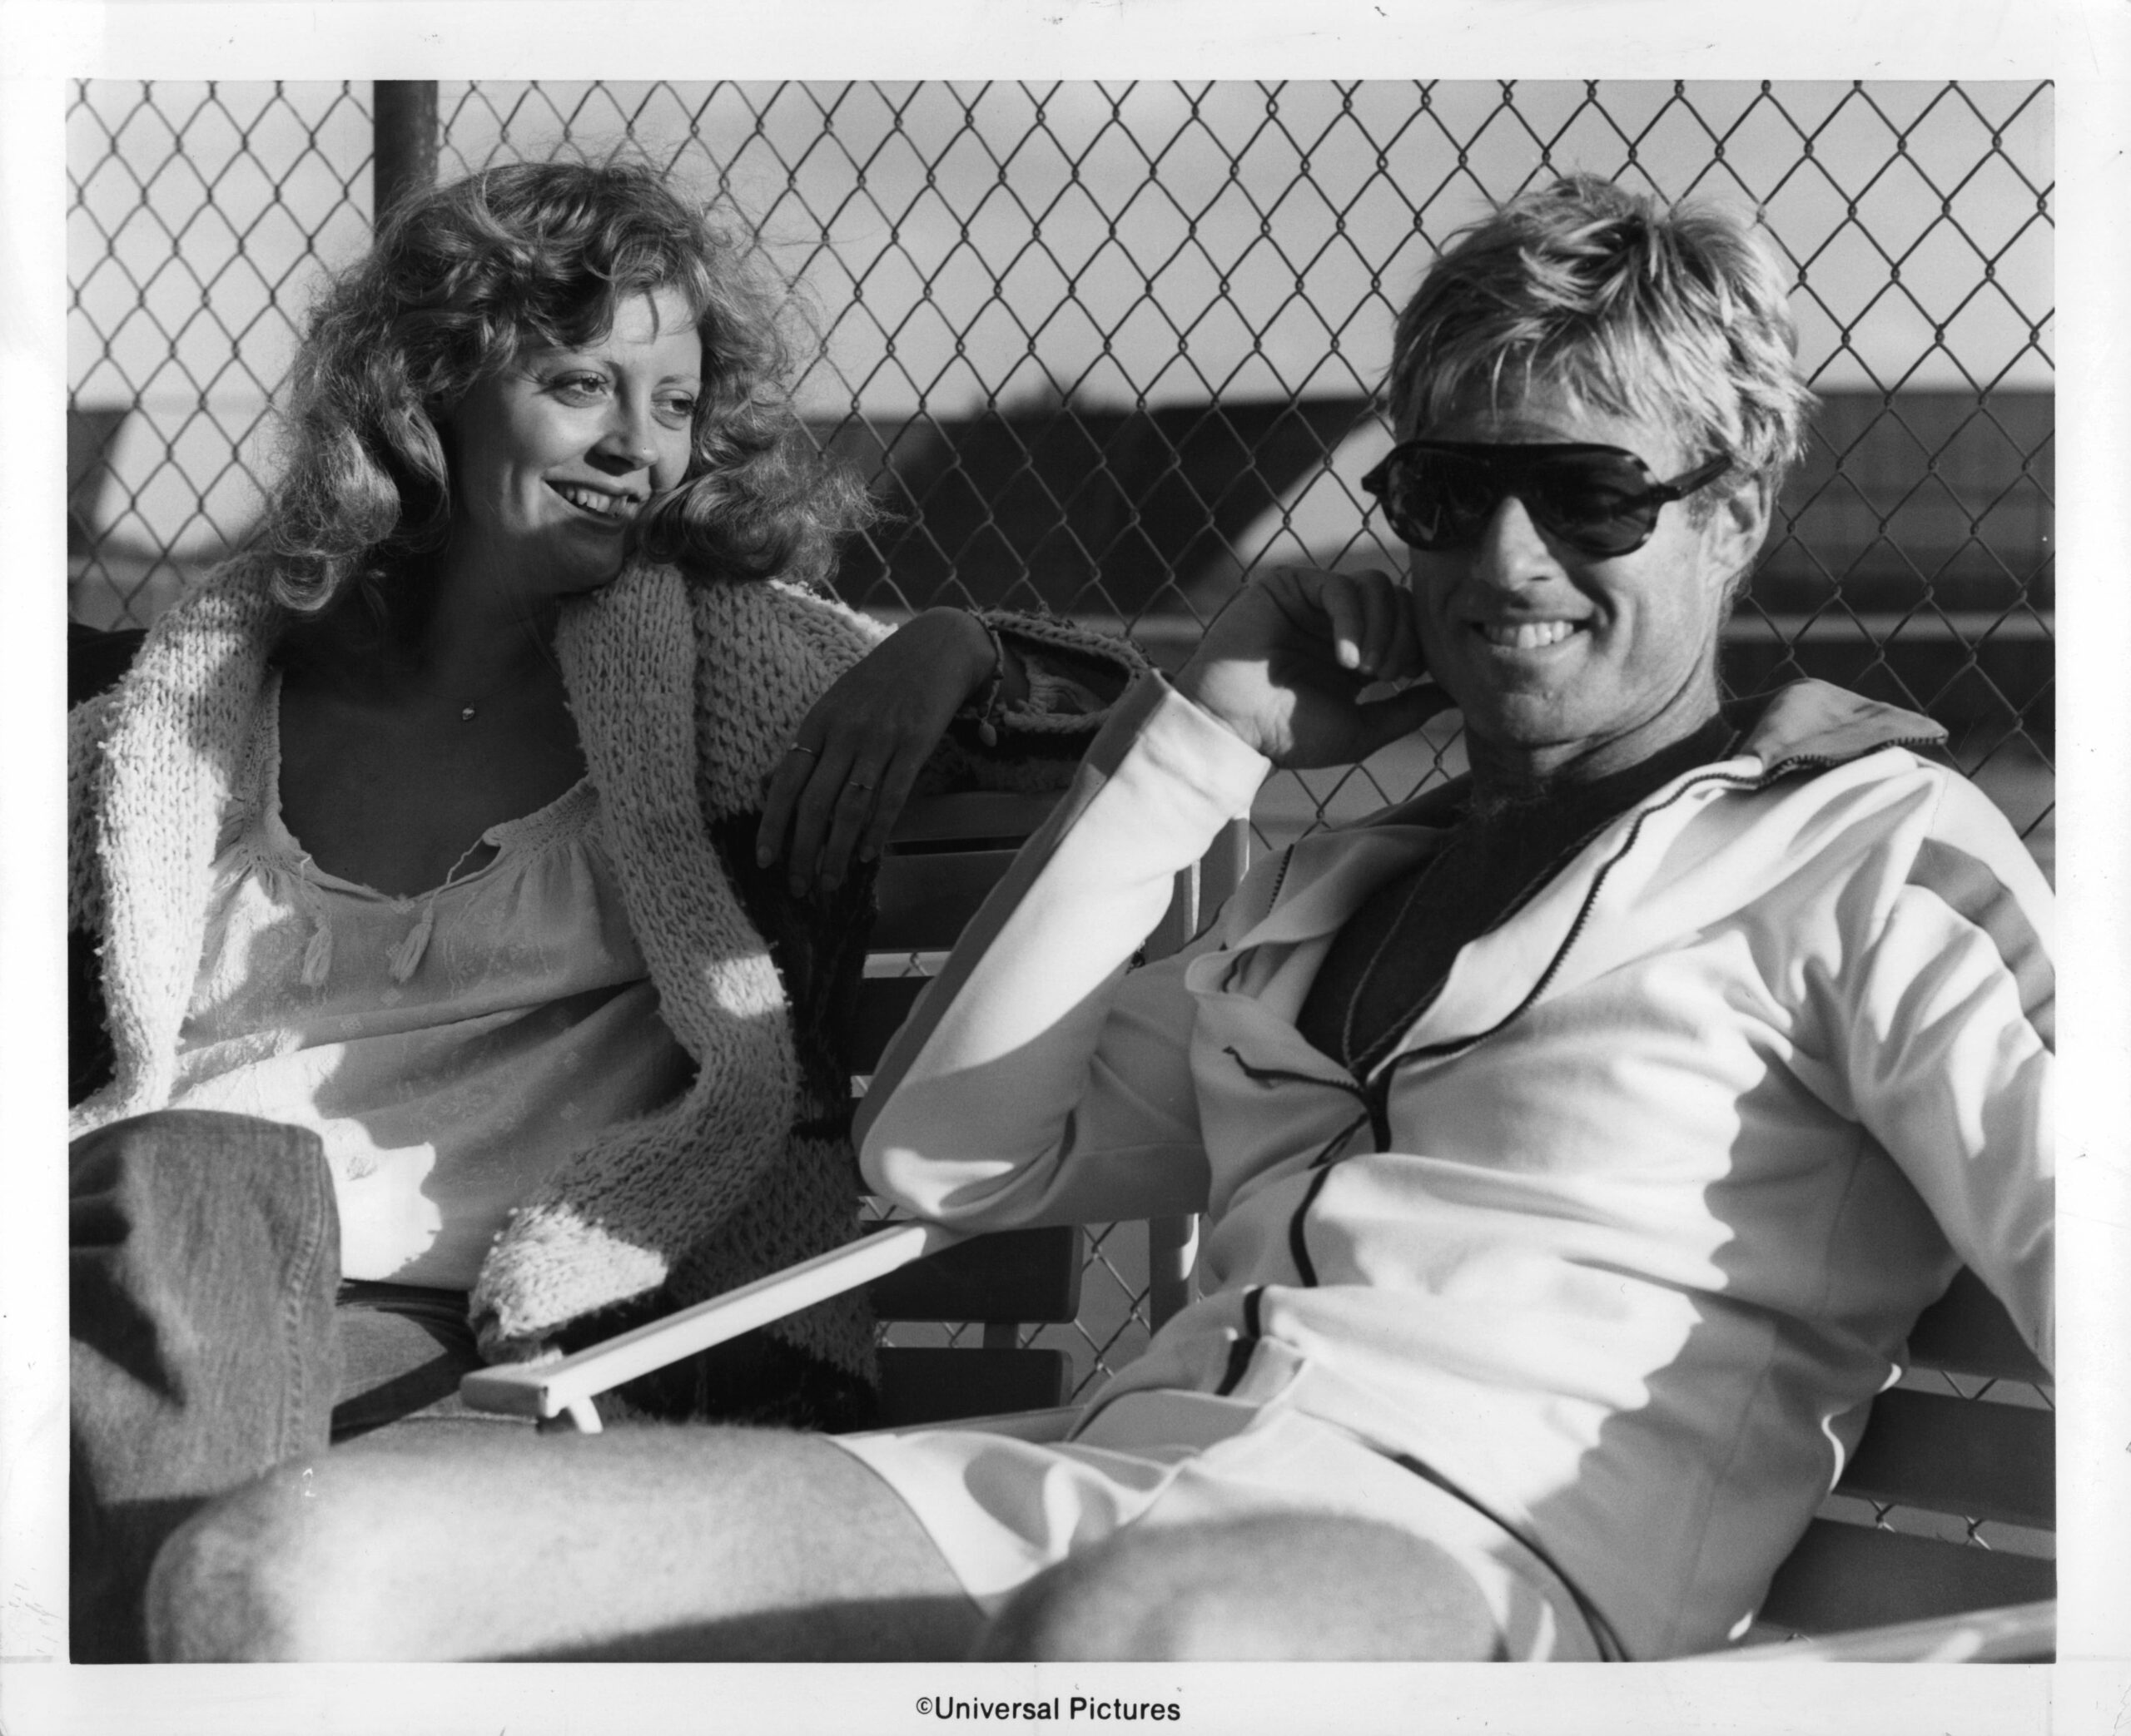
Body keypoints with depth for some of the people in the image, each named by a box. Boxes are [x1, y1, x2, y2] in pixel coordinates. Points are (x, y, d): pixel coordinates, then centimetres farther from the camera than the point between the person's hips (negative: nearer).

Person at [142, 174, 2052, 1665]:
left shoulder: (1859, 850, 12)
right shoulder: (1336, 881, 32)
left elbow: (2050, 1206, -6)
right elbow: (946, 1143, 26)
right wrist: (1200, 741, 21)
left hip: (1466, 1551, -6)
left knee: (1129, 1645, -47)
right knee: (277, 1570, -16)